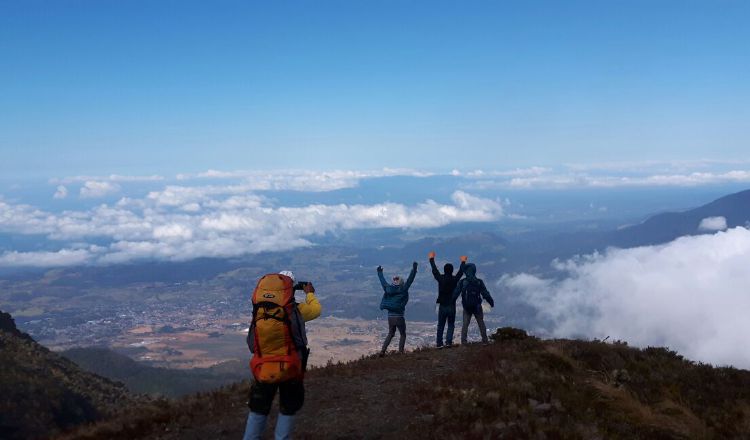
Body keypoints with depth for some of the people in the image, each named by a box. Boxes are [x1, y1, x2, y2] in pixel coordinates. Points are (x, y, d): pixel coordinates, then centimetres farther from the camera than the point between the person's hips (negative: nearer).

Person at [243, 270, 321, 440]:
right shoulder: (296, 310, -12)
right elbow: (316, 309, 7)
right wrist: (310, 293, 27)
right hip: (290, 368, -2)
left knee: (258, 409, 18)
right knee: (288, 410, 17)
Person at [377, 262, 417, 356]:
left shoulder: (388, 289, 4)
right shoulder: (403, 290, -9)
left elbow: (383, 281, 20)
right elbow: (410, 279, -12)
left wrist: (379, 272, 35)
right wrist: (414, 268, -10)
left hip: (390, 317, 5)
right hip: (399, 317, -5)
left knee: (390, 334, 20)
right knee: (403, 335, 12)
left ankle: (383, 351, 11)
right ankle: (400, 351, 5)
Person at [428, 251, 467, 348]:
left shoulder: (440, 278, -8)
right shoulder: (454, 279, -8)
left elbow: (434, 270, 5)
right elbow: (461, 271, 8)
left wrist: (431, 259, 19)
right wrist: (463, 262, 24)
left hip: (442, 306, 0)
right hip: (452, 306, 0)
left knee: (440, 326, 8)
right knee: (451, 325, 11)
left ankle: (439, 343, 6)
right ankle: (449, 341, -2)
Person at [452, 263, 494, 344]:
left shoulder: (462, 282, -4)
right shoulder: (479, 282, -4)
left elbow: (455, 294, -4)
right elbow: (485, 293, -2)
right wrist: (491, 302, 8)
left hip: (466, 307, 0)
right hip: (477, 307, 0)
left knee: (465, 324, 4)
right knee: (481, 324, 10)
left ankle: (463, 341, -3)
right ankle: (485, 340, 11)